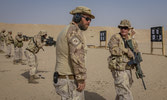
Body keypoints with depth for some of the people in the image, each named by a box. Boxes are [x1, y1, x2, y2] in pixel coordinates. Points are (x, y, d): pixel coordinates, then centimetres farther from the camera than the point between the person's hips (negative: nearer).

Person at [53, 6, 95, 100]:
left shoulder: (64, 32, 17)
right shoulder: (74, 30, -15)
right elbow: (77, 56, -26)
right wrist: (81, 79, -21)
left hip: (63, 78, 10)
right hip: (71, 81, -10)